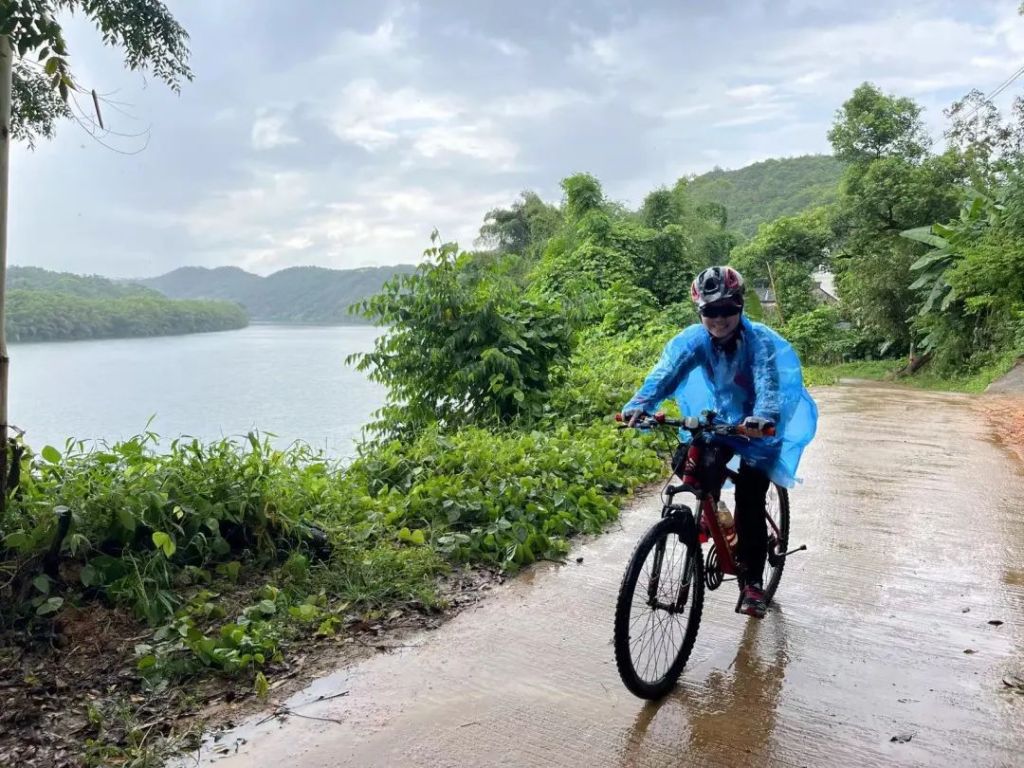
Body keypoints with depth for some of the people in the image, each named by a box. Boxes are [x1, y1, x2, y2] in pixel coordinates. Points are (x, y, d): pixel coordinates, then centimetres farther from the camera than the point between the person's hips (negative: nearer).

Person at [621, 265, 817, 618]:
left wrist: (763, 417, -60)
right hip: (721, 421, 3)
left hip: (760, 429, -3)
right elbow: (666, 371, -30)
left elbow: (768, 383, -38)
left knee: (750, 508, -7)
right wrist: (639, 404, -48)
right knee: (685, 462, -25)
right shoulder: (694, 338, -16)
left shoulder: (760, 340, -23)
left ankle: (752, 583, 10)